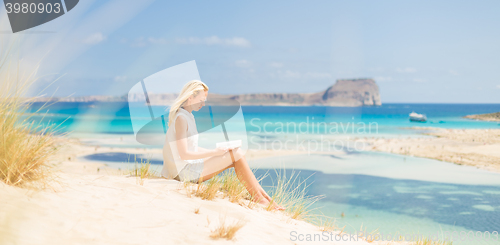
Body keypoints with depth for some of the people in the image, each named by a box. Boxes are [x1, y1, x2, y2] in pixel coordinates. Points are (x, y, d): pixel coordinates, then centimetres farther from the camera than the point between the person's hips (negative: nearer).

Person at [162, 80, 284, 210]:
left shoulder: (188, 116, 15)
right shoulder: (181, 118, -16)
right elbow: (184, 154, -21)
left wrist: (216, 150, 7)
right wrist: (214, 152, -16)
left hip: (191, 165, 10)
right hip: (185, 171, -10)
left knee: (237, 153, 2)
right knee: (236, 154, -12)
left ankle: (265, 196, 1)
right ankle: (259, 200, -6)